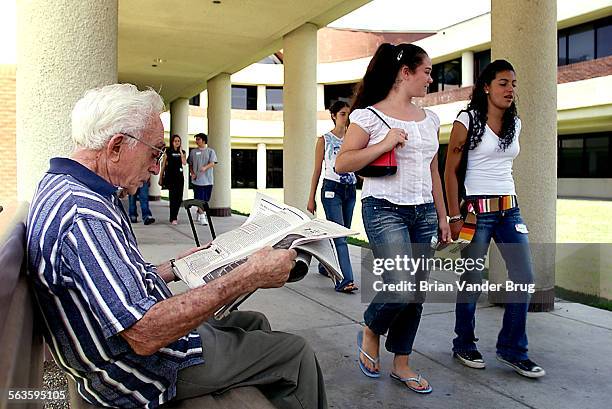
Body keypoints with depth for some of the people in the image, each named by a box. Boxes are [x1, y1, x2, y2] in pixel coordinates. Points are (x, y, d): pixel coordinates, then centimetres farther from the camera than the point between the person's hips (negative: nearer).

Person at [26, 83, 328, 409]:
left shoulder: (60, 187, 5)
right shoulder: (84, 213, -29)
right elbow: (145, 334, -35)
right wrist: (248, 277, -31)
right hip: (144, 370, -10)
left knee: (254, 322, 23)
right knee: (296, 352, 0)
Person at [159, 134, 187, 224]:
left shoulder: (182, 152, 11)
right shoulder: (168, 152, 1)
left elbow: (184, 163, -7)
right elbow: (163, 165, 4)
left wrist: (180, 152, -8)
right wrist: (161, 178, 4)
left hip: (179, 177, 4)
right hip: (170, 177, -4)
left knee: (179, 198, 5)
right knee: (173, 197, -8)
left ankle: (175, 215, 26)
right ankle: (173, 218, -1)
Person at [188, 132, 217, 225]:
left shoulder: (210, 151, 4)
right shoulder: (193, 152, 9)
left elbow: (212, 163, -8)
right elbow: (190, 164, 14)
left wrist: (205, 167, -27)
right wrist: (192, 173, -4)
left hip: (208, 179, 0)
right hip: (197, 179, 0)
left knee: (205, 199, 8)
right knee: (199, 199, -6)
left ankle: (199, 212, 27)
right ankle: (202, 217, -4)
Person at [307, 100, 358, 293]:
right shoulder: (324, 140, 2)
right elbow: (317, 171, 1)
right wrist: (311, 199, -2)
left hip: (350, 190, 5)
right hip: (332, 189, -5)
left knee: (343, 233, 12)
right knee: (339, 235, -13)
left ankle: (325, 265, 33)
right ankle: (345, 280, -15)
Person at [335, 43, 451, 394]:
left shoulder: (430, 119, 14)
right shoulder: (369, 115, -4)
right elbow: (342, 164, -6)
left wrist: (442, 217, 17)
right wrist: (384, 144, -16)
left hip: (424, 213, 6)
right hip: (385, 210, -6)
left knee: (416, 293, 7)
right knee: (402, 288, -17)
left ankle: (402, 364, 23)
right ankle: (370, 332, 16)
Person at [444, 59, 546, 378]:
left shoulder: (514, 123, 12)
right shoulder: (468, 120, -5)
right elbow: (450, 169, -7)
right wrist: (454, 216, -12)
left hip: (509, 209, 6)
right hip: (478, 208, -6)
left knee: (524, 277, 3)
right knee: (472, 280, 2)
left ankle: (512, 349, 17)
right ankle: (464, 345, 21)